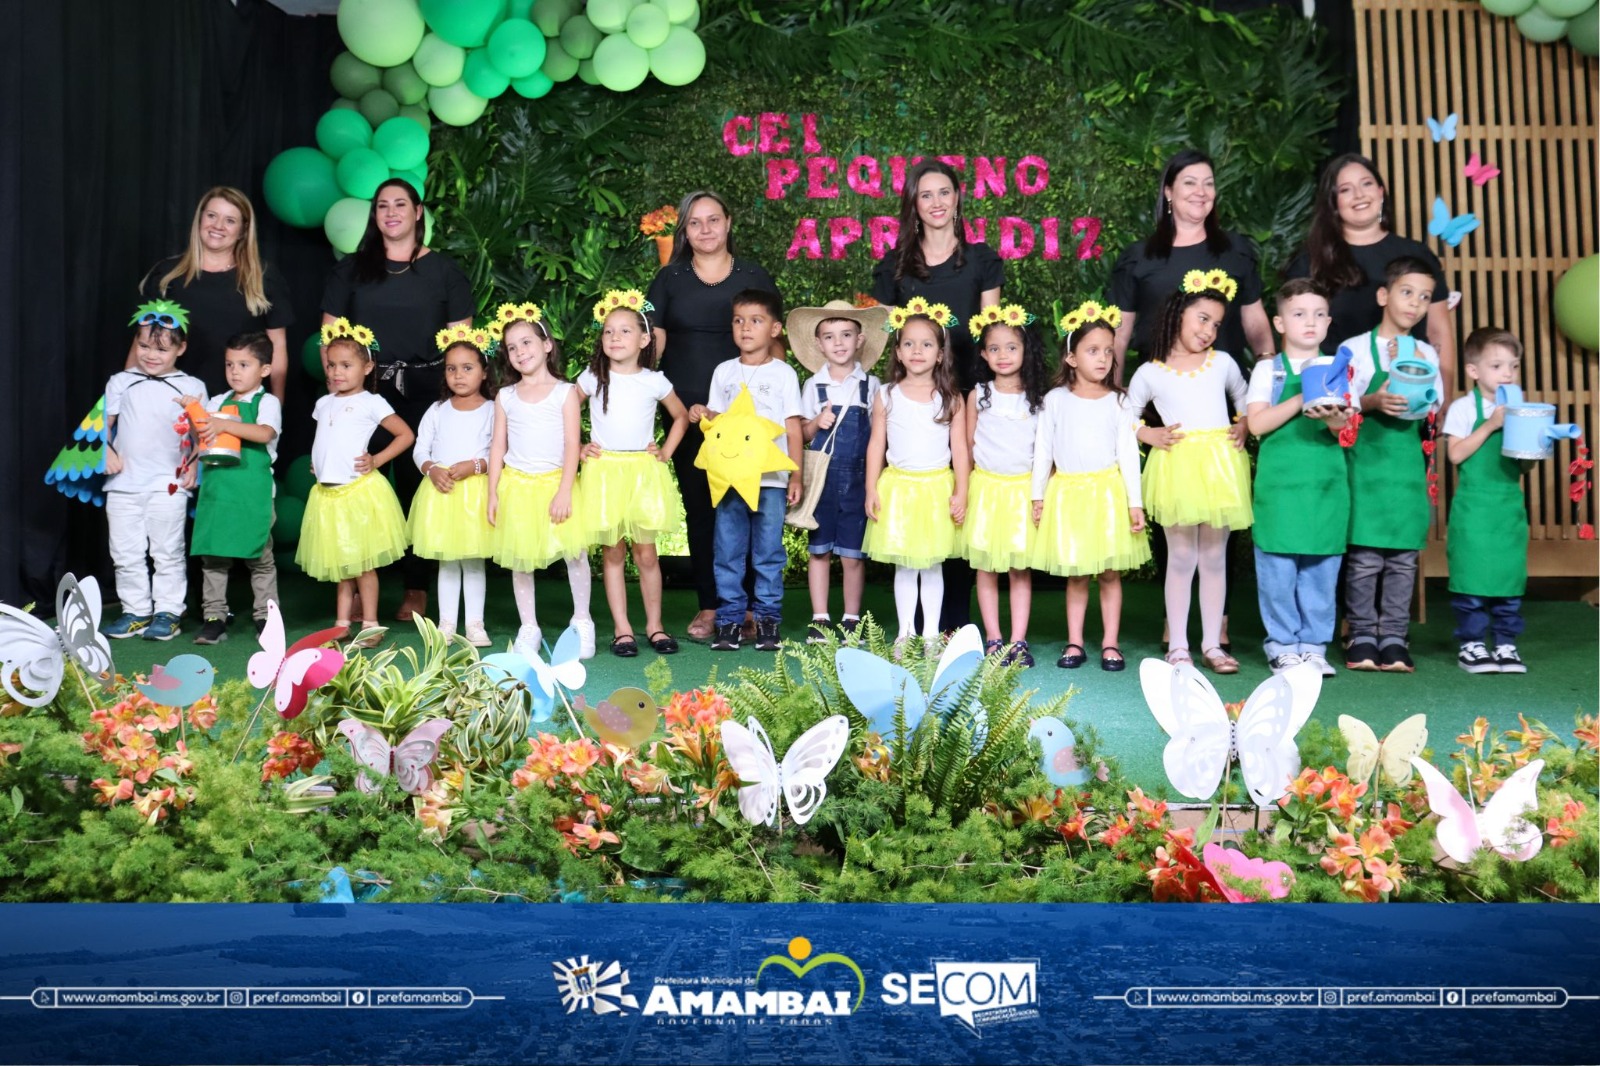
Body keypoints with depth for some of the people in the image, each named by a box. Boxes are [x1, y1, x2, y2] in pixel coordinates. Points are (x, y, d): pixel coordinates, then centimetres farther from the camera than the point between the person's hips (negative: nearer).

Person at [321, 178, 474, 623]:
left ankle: (416, 590, 9)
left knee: (417, 486, 1)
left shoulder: (443, 270, 9)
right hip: (364, 390, 1)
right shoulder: (351, 269, 13)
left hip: (424, 393, -1)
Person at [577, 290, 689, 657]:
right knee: (613, 554, 3)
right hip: (604, 473, 0)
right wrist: (577, 447, 2)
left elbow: (681, 416, 16)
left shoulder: (654, 381, 3)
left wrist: (666, 451, 7)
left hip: (644, 473, 0)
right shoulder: (592, 378, 2)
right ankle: (622, 630, 9)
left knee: (646, 554, 2)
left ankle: (654, 626, 13)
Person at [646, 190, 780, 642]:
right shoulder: (669, 279, 11)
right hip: (686, 410, 1)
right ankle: (708, 605, 11)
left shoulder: (755, 277, 9)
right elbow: (652, 342, 7)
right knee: (698, 507, 4)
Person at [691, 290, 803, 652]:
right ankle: (730, 618, 10)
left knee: (768, 553, 2)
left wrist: (796, 477, -1)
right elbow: (717, 421, 13)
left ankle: (767, 617, 11)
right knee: (728, 552, 3)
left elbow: (793, 429, 4)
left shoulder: (783, 373, 4)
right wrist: (702, 416, -10)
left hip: (770, 479, -2)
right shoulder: (724, 372, 11)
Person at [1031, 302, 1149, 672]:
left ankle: (1110, 644, 13)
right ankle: (1075, 643, 15)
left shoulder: (1117, 401, 1)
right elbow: (1043, 448, 5)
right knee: (1076, 575, 6)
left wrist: (1135, 502, -4)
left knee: (1110, 572, 4)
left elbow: (1128, 452, 0)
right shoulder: (1056, 399, 2)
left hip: (1108, 492, 0)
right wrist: (1037, 495, 3)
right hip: (1068, 493, 0)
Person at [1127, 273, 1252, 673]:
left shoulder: (1223, 363, 9)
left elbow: (1245, 401, 22)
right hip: (1177, 466, -2)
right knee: (1181, 558, 3)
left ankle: (1211, 644, 15)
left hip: (1220, 465, 2)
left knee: (1214, 557, 8)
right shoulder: (1150, 373, 3)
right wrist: (1151, 435, -5)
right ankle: (1177, 645, 10)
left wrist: (1242, 429, 5)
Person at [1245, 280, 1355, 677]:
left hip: (1326, 482, 2)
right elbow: (1257, 423, -6)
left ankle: (1314, 644, 13)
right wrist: (1302, 399, -15)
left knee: (1322, 566, 4)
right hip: (1279, 480, -2)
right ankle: (1282, 645, 8)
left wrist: (1333, 416, -20)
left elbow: (1346, 427, 2)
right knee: (1277, 566, -2)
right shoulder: (1268, 370, 5)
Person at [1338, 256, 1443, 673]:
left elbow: (1432, 412, 8)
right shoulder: (1355, 348, 0)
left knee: (1404, 557, 3)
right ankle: (1363, 636, 5)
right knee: (1364, 556, -4)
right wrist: (1373, 402, -18)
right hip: (1367, 462, -3)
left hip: (1409, 463, 4)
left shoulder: (1427, 353, 11)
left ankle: (1393, 638, 9)